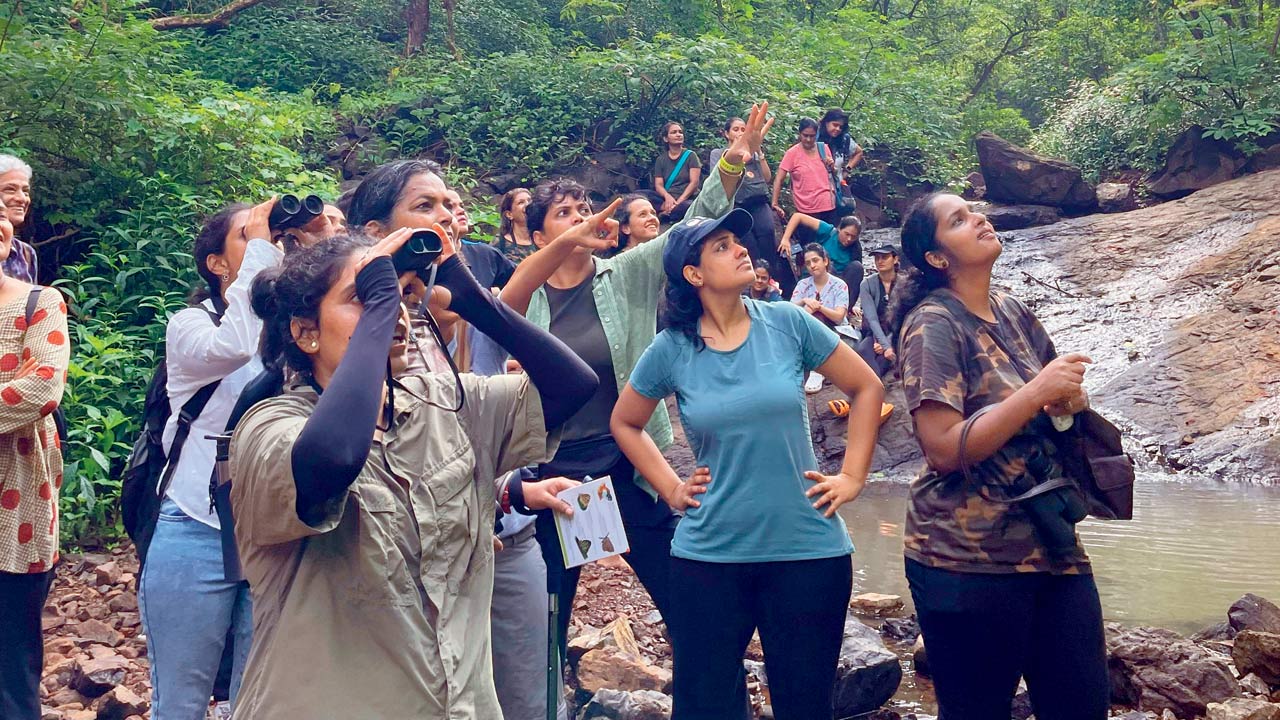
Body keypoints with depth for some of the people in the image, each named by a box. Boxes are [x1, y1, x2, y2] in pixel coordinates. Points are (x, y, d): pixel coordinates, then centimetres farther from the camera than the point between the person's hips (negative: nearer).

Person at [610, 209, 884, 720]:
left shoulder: (788, 323, -3)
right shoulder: (670, 351, -2)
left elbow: (866, 388, 7)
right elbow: (625, 424, 14)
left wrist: (852, 477, 2)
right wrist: (670, 489, 5)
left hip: (809, 550, 0)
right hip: (708, 556, 0)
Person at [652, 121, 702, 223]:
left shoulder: (690, 156, 8)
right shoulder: (660, 160, 16)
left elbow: (694, 182, -2)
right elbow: (658, 185, 7)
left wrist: (679, 201, -16)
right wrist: (668, 197, -17)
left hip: (687, 199, -2)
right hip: (667, 200, 2)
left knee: (684, 207, -42)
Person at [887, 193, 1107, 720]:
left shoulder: (1014, 314, 9)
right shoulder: (933, 324, -10)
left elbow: (1055, 404, 23)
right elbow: (944, 450, -19)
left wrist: (1071, 398, -1)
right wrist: (1037, 392, -21)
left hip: (1052, 547, 7)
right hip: (970, 560, -7)